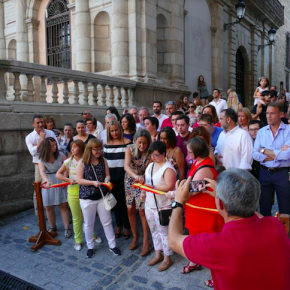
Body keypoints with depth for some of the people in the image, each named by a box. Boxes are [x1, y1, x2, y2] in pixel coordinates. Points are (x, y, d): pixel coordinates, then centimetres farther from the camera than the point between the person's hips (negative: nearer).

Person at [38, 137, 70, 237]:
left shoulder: (61, 155, -6)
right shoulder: (42, 160, -6)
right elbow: (42, 172, -22)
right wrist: (46, 181, -41)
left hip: (61, 182, -1)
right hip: (48, 184, 1)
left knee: (63, 206, 0)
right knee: (48, 207, 9)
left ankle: (67, 228, 11)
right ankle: (52, 227, 30)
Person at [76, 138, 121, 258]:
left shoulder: (103, 161, 1)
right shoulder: (82, 162, -9)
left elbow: (107, 175, 6)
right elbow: (79, 180, -11)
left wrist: (107, 179, -17)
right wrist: (93, 182, -24)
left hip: (102, 196, 2)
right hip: (87, 198, -2)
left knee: (107, 222, 10)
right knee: (89, 224, 13)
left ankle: (112, 245, 26)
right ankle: (90, 247, 31)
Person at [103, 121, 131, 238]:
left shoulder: (127, 142, -7)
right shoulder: (107, 144, 7)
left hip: (124, 177, -4)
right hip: (111, 178, 4)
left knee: (124, 202, 4)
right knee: (116, 201, 14)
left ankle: (127, 227, 21)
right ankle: (118, 225, 30)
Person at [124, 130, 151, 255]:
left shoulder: (149, 154, -18)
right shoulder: (130, 149, -16)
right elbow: (126, 166, -30)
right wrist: (136, 176, -48)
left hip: (143, 184, -2)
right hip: (130, 183, 3)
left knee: (142, 211, -2)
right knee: (130, 210, 11)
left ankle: (146, 241, 15)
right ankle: (135, 236, 32)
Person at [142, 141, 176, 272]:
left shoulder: (168, 168, -17)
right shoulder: (150, 165, 9)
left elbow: (169, 186, -26)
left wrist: (153, 187, -28)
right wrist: (144, 191, 0)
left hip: (162, 206, -8)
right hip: (149, 204, 8)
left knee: (164, 232, 4)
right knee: (154, 230, 19)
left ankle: (167, 258, 22)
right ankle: (158, 254, 36)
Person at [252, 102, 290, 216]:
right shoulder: (261, 132, 4)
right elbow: (255, 154, -5)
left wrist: (264, 150, -9)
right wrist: (277, 154, -14)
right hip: (265, 173, 3)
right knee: (264, 208, 16)